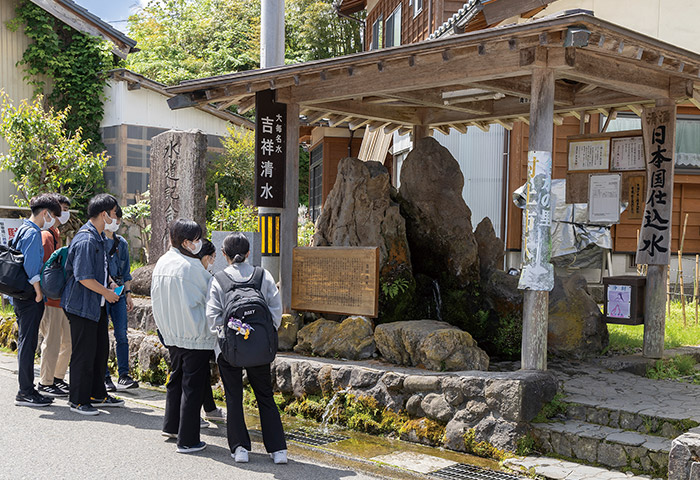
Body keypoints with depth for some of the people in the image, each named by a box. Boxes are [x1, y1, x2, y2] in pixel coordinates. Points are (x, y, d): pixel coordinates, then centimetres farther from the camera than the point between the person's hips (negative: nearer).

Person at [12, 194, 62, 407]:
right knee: (28, 343, -6)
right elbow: (30, 267, -21)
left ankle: (26, 390, 19)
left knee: (26, 342, 13)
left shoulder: (22, 230, 16)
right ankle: (25, 393, -1)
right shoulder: (33, 233, -14)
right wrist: (38, 292, -16)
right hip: (29, 296, -10)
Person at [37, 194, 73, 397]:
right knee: (52, 342, -4)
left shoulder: (56, 234, 18)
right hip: (50, 298, -10)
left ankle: (58, 379, 24)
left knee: (68, 341, 14)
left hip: (60, 298, 10)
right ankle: (45, 383, 6)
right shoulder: (46, 235, -13)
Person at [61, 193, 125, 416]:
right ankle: (77, 400, 10)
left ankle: (97, 395, 28)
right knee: (84, 353, -2)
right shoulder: (85, 240, -21)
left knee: (101, 349, 16)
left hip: (97, 305, 10)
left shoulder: (99, 237, 12)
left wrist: (110, 283, 11)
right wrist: (107, 292, -13)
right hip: (82, 305, -10)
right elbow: (84, 278, -24)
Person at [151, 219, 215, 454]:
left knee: (176, 378, 24)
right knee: (192, 385, 1)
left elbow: (156, 298, 12)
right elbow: (211, 294, -13)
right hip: (196, 337, -8)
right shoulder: (191, 267, -21)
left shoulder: (161, 263, 3)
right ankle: (187, 440, 6)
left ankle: (171, 426, 37)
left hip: (172, 335, 8)